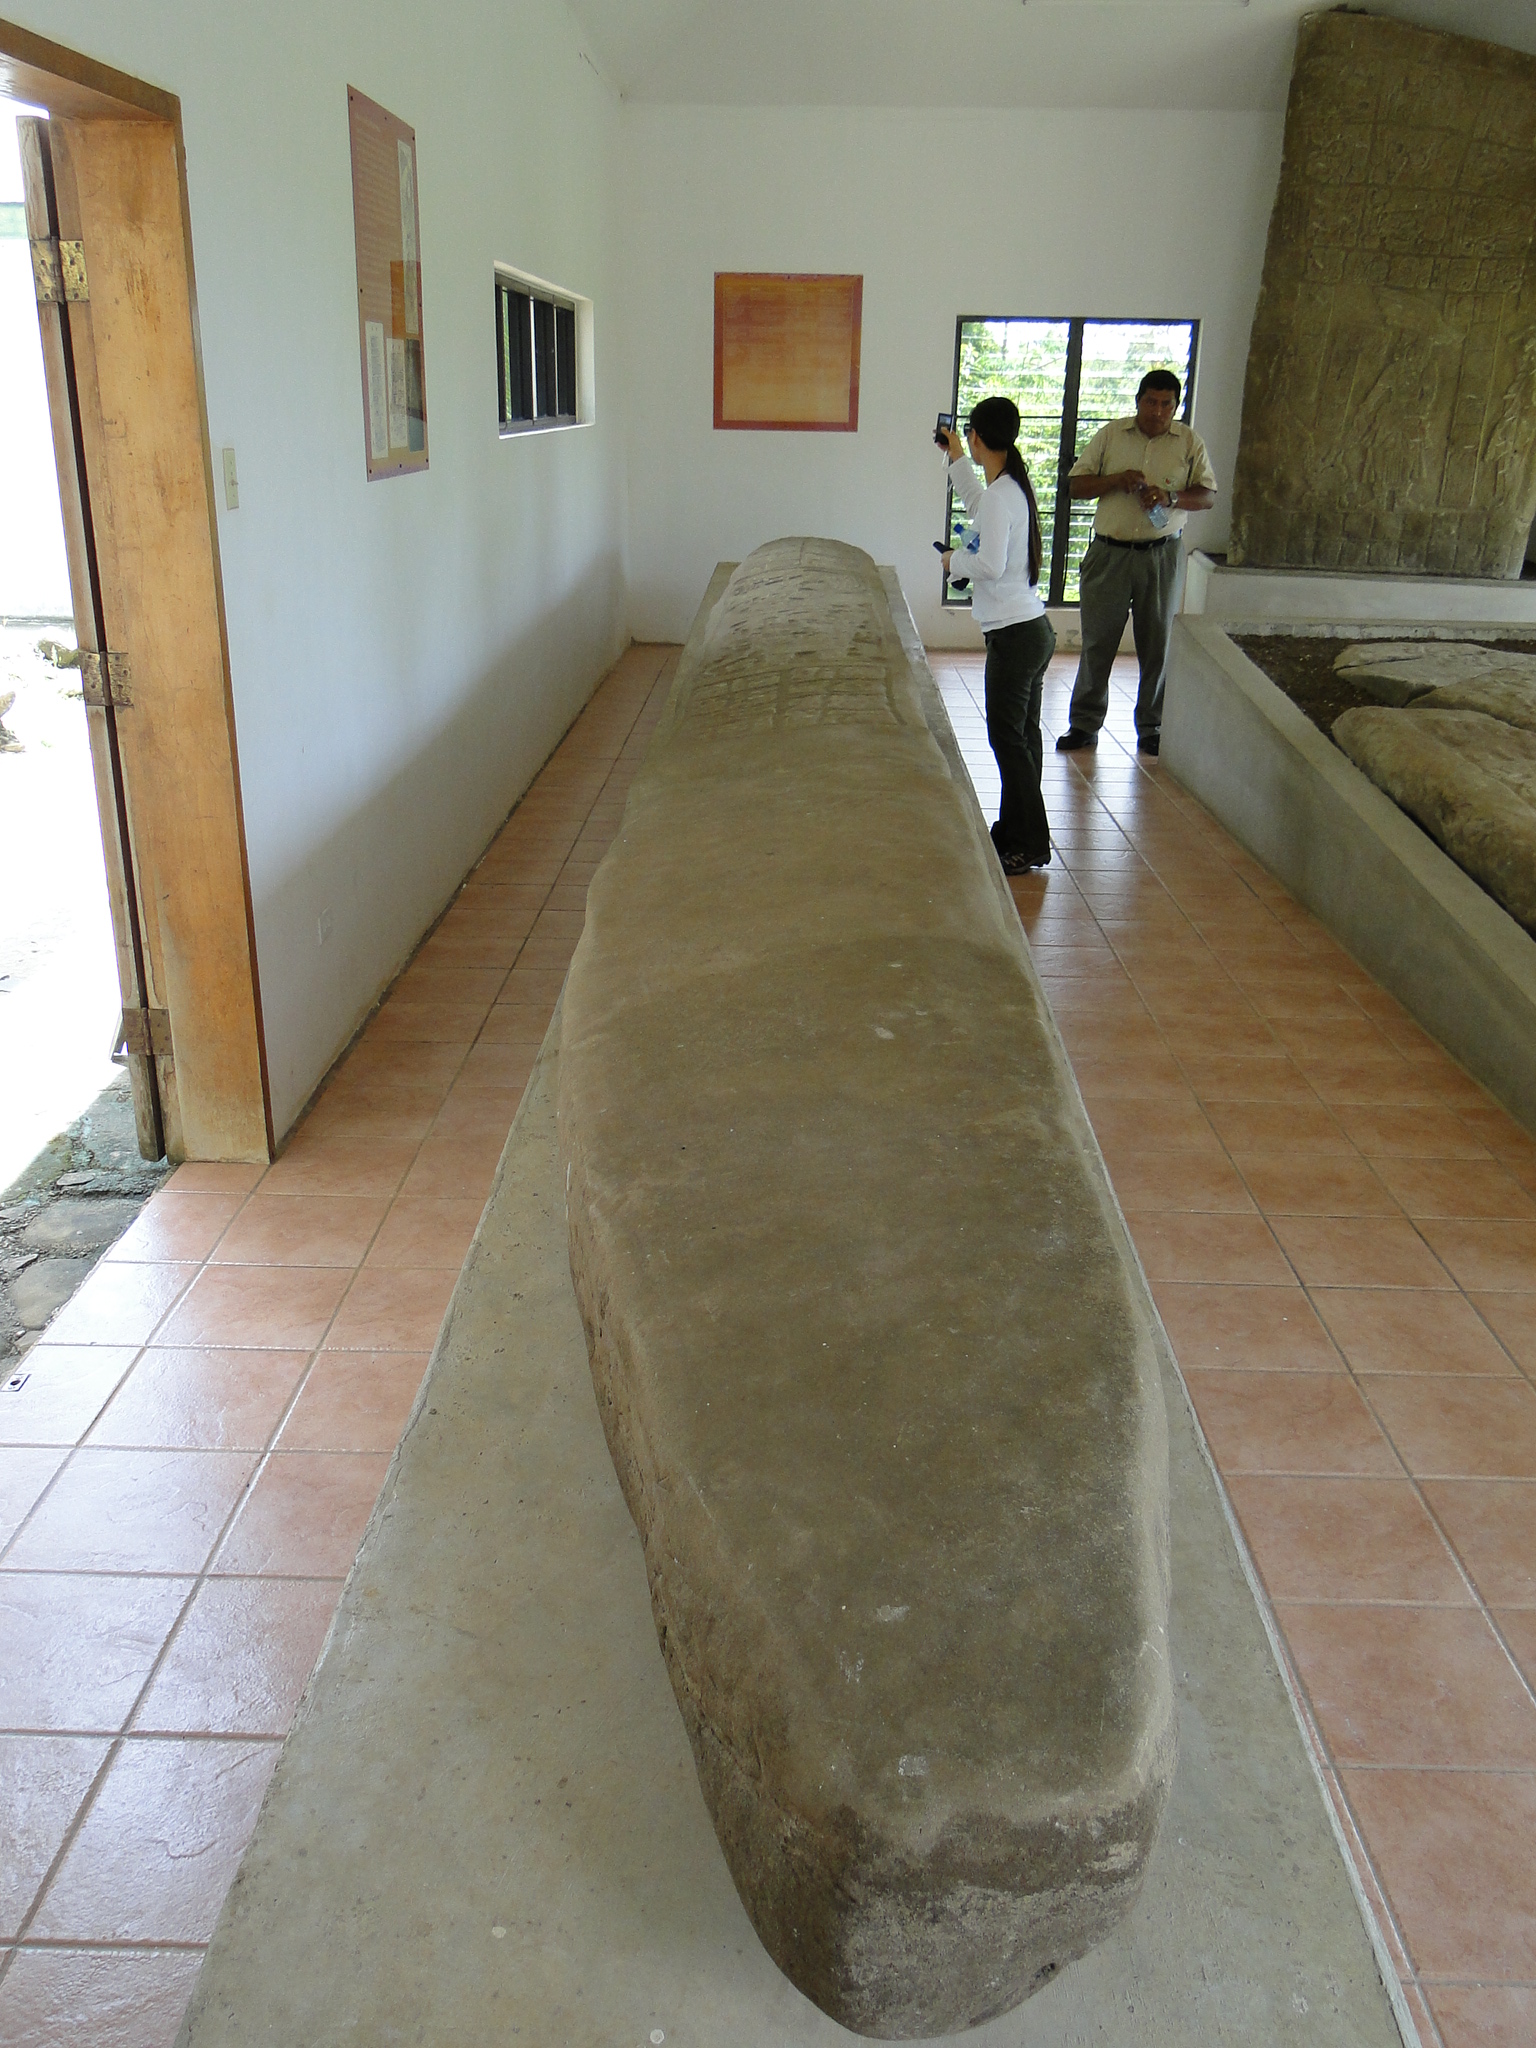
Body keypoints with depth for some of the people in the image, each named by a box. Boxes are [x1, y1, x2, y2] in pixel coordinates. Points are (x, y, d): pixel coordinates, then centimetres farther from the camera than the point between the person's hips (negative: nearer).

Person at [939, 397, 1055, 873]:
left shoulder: (1000, 494, -17)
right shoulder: (1012, 486, 13)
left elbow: (990, 565, -26)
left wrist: (954, 560, -6)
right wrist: (955, 458, 43)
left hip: (1014, 635, -10)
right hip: (1032, 630, 10)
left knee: (1008, 737, -4)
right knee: (1021, 735, 14)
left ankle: (1030, 845, 0)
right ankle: (1015, 832, 24)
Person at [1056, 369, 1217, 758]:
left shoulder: (1189, 442, 4)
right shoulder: (1110, 435, 4)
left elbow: (1208, 495, 2)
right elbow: (1076, 485, 3)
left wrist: (1170, 498, -16)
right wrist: (1117, 480, -13)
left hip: (1161, 555, 0)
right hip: (1109, 553, 0)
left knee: (1157, 644, 5)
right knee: (1097, 641, 2)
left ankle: (1151, 727, 17)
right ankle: (1084, 724, 12)